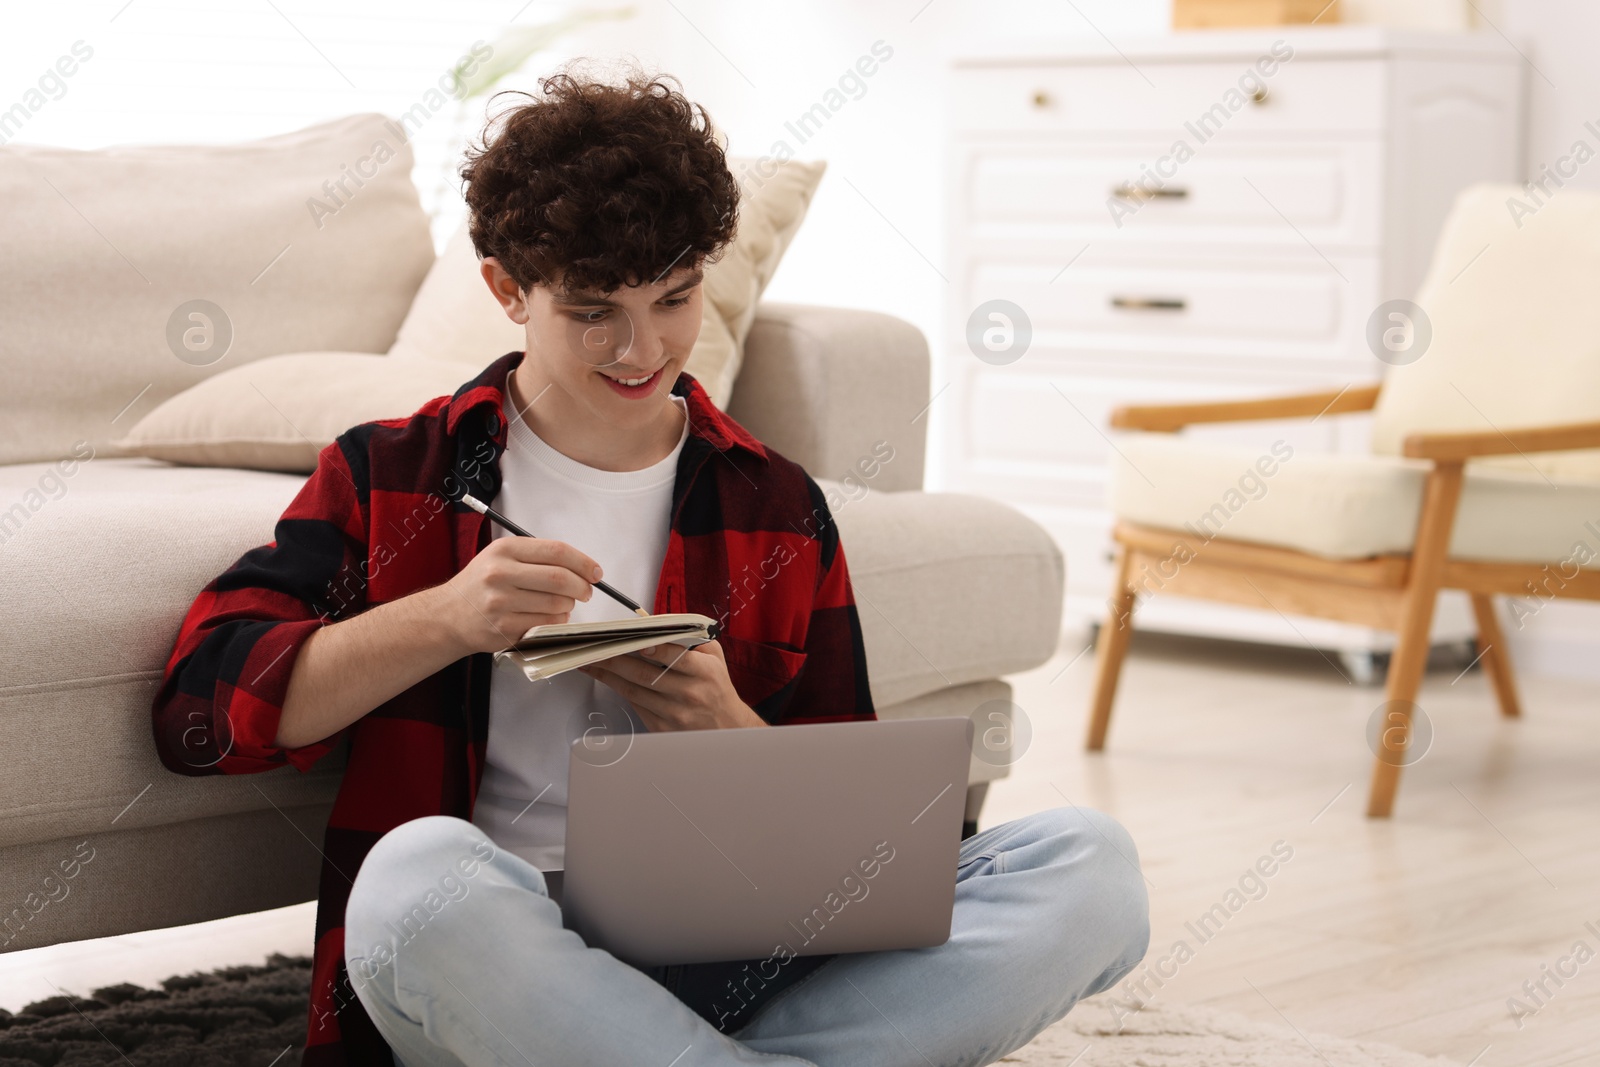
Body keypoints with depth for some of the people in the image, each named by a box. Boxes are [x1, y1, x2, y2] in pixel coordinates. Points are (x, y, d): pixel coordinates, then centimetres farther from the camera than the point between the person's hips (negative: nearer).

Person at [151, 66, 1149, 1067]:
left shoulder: (779, 509, 16)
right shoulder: (389, 478, 11)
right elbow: (200, 703, -2)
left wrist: (732, 734, -5)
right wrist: (448, 620, -12)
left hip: (728, 967, 3)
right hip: (492, 961, -2)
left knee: (1090, 865, -20)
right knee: (423, 872, -40)